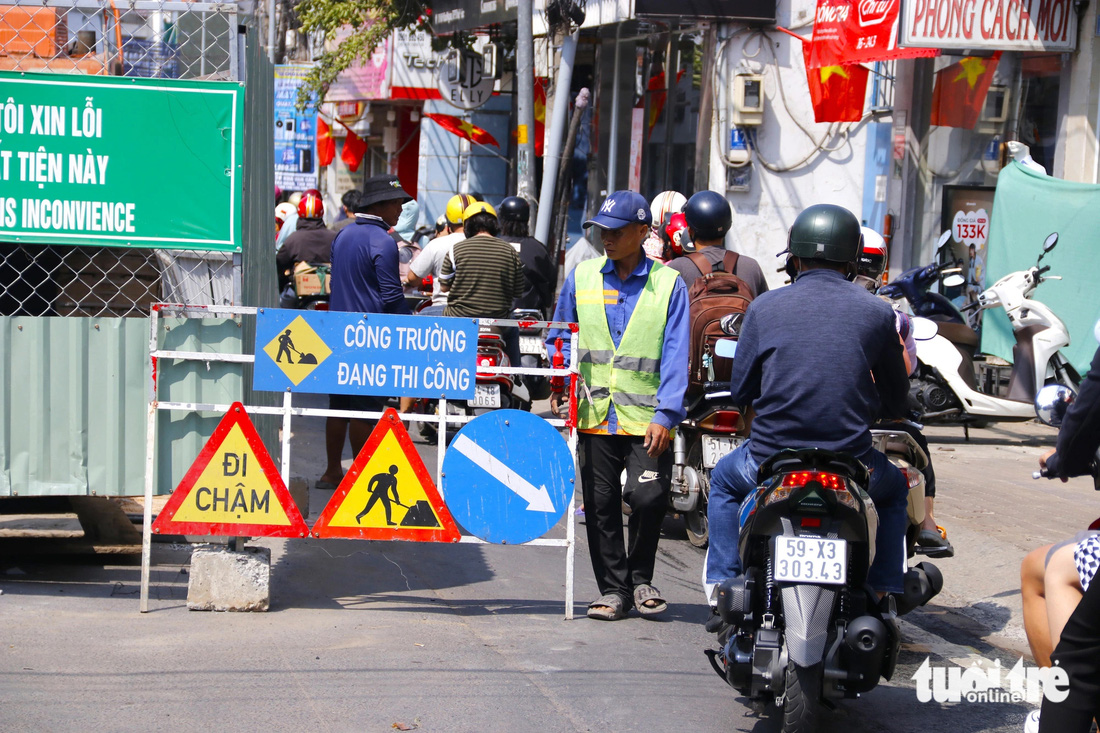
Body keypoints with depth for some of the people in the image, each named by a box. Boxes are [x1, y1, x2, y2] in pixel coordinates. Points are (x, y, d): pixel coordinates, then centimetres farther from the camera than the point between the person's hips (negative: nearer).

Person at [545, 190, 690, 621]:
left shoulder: (668, 284, 2)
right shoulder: (582, 278, 9)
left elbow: (675, 355, -2)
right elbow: (559, 337, 18)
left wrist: (666, 414, -10)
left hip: (646, 419, -2)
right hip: (595, 414, 3)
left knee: (649, 497, -11)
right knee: (600, 506, 4)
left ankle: (640, 577, 13)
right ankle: (614, 589, 18)